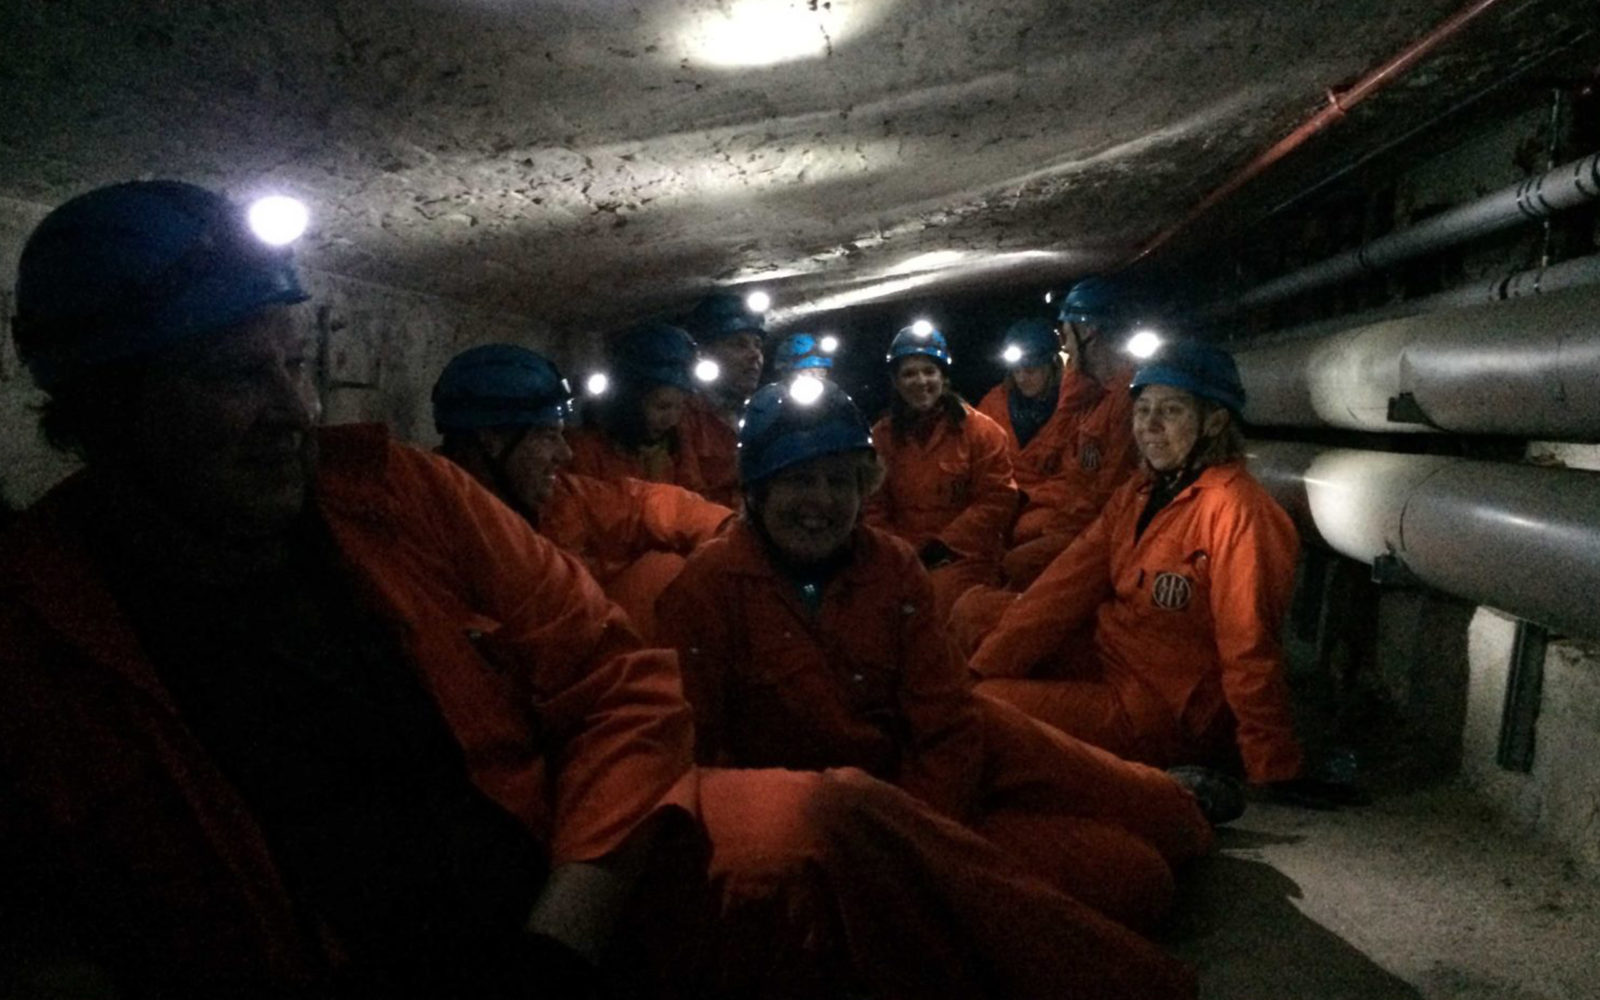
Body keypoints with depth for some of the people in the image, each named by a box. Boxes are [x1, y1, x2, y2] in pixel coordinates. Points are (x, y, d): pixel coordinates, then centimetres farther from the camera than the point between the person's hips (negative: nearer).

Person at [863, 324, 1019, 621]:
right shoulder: (882, 436, 11)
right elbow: (873, 505, 10)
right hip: (900, 560, 3)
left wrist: (942, 547, -7)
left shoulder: (980, 430, 1)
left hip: (962, 557, -3)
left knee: (942, 616, -27)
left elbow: (997, 501, -3)